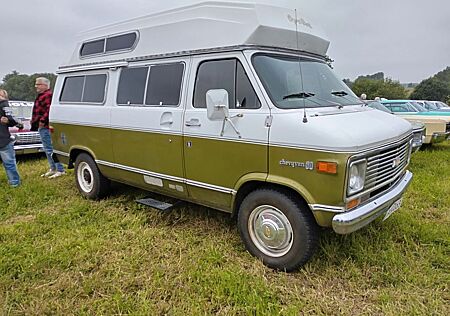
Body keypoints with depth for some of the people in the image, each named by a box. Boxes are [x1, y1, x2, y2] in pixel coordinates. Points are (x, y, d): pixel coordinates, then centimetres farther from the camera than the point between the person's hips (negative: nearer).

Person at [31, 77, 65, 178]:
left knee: (50, 149, -10)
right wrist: (34, 120, 20)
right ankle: (53, 169, 26)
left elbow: (49, 109, -25)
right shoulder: (42, 95, 20)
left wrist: (42, 121, -22)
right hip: (43, 127, 11)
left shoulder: (48, 95, -15)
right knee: (48, 149, 17)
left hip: (45, 126, -11)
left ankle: (60, 170, -6)